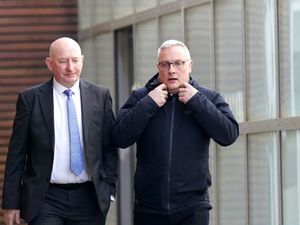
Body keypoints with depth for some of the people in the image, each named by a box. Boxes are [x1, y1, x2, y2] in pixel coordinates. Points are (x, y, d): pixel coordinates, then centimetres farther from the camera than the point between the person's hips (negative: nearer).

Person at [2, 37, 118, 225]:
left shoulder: (101, 96, 5)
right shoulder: (30, 98, 1)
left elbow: (110, 148, 9)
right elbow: (16, 155, 2)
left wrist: (108, 189, 1)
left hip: (90, 199, 2)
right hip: (46, 199, -2)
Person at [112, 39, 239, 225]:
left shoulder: (208, 98, 6)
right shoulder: (140, 98, 7)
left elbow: (229, 134, -8)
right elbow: (120, 138, -4)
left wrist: (197, 101, -10)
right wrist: (148, 104, -10)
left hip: (192, 209, -1)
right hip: (148, 208, 1)